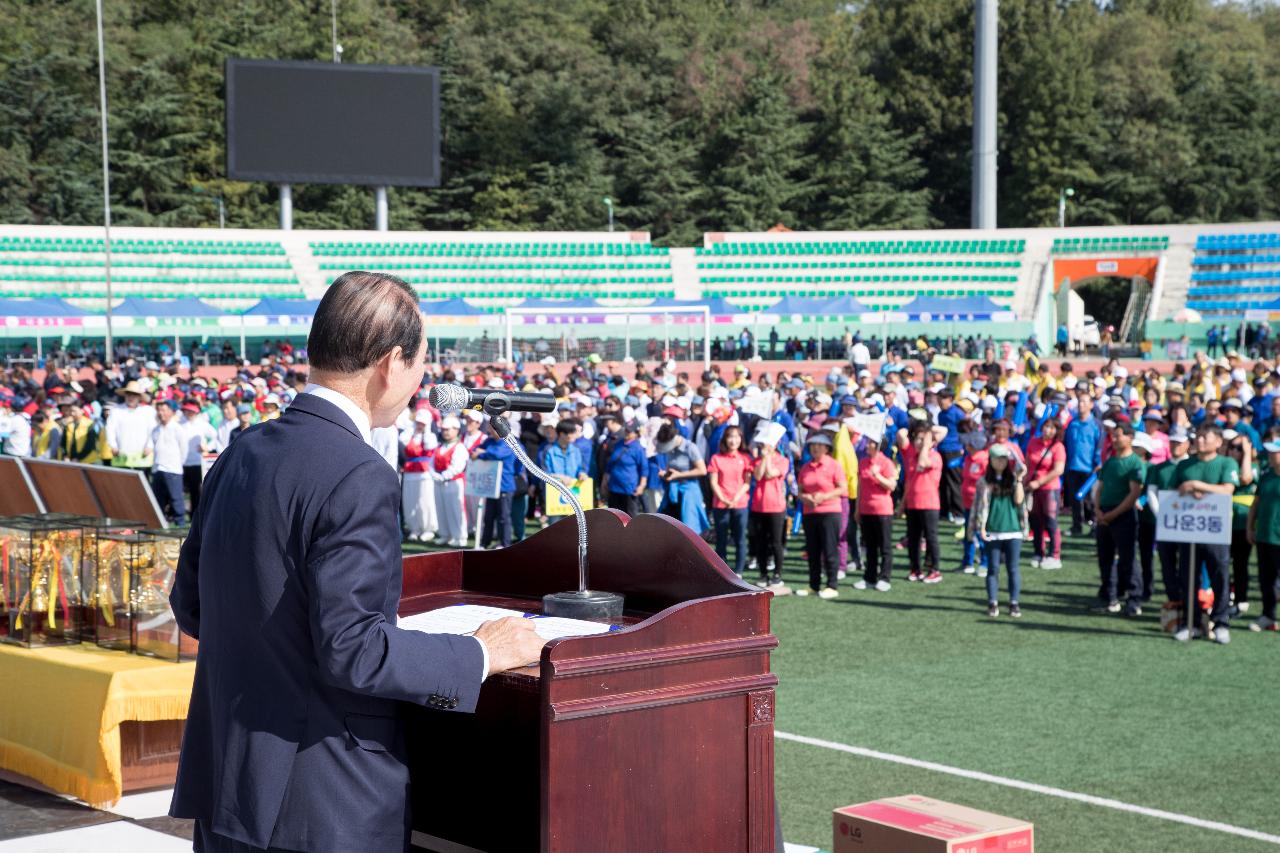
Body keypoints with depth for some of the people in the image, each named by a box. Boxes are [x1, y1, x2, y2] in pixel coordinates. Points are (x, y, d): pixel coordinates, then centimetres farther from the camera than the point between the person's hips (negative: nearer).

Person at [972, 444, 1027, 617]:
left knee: (1013, 569, 3)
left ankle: (1014, 603, 8)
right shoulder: (985, 481, 3)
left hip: (1013, 531, 1)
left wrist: (1019, 479, -10)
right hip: (992, 532, -1)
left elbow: (1019, 500, -6)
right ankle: (993, 603, 8)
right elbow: (981, 505, 2)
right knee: (993, 569, 4)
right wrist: (981, 528, -5)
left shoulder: (1013, 479, 7)